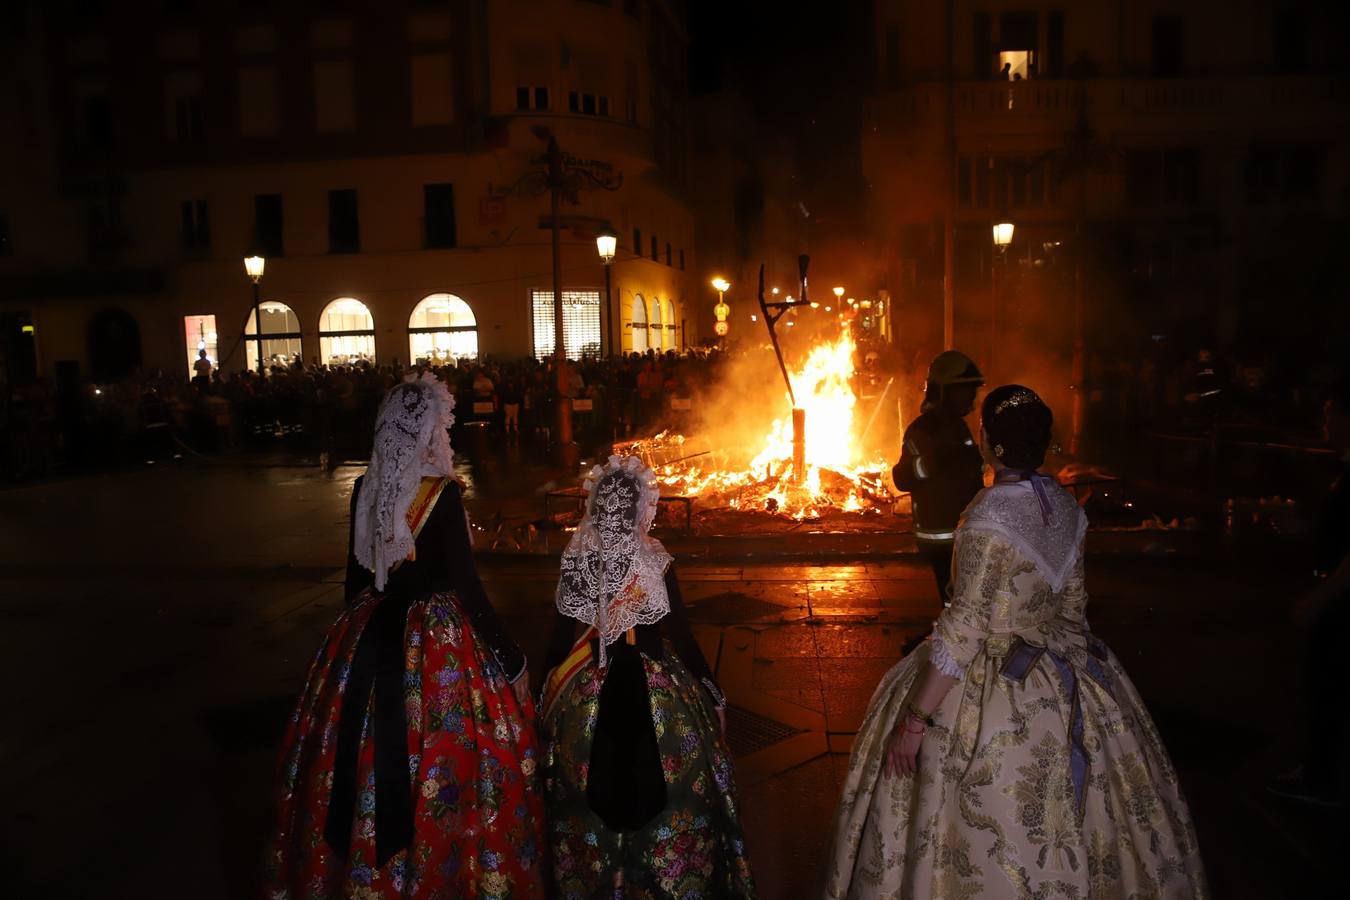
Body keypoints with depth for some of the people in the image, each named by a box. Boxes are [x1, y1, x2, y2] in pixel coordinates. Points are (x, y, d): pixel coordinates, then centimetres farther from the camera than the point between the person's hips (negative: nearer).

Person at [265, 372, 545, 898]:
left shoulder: (366, 489, 0)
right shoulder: (442, 492, -18)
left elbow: (357, 571, 9)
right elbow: (464, 583, -17)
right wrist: (507, 653, -9)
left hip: (371, 634, 7)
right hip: (437, 639, -7)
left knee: (370, 750, 18)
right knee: (439, 757, 7)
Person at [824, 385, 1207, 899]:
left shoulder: (989, 520, -24)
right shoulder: (1063, 504, -1)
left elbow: (964, 630, -24)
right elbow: (1073, 600, 10)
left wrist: (913, 721, -19)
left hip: (997, 679, -8)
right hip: (1065, 675, 8)